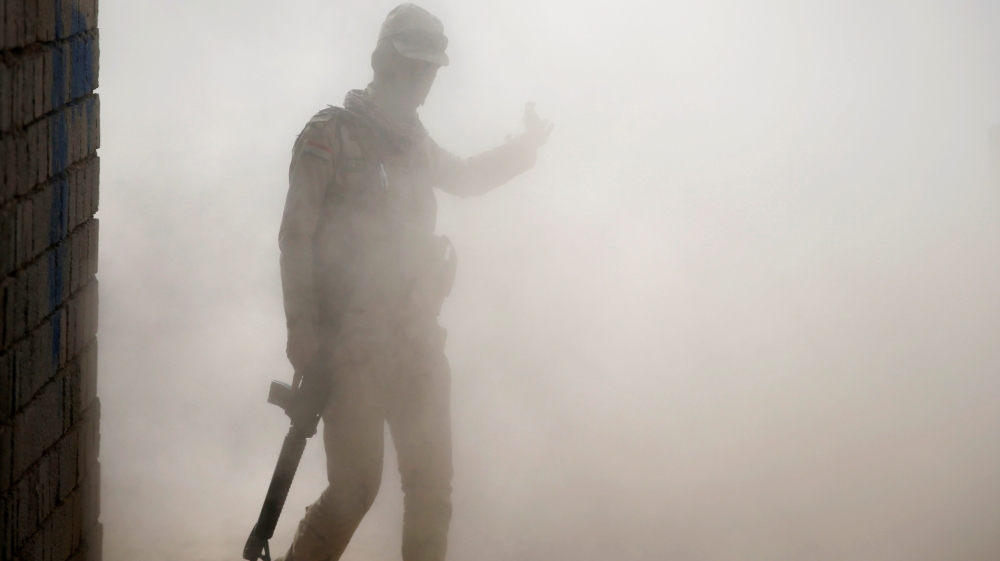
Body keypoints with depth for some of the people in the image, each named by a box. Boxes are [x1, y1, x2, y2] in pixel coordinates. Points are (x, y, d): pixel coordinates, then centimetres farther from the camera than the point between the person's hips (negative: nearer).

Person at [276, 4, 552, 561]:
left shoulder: (416, 142, 14)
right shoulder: (329, 136, -6)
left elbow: (465, 177, 35)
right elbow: (296, 237, -10)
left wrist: (525, 146, 21)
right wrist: (302, 330, -17)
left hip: (418, 341, 7)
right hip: (354, 343, -7)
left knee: (433, 483, 9)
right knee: (356, 486, -9)